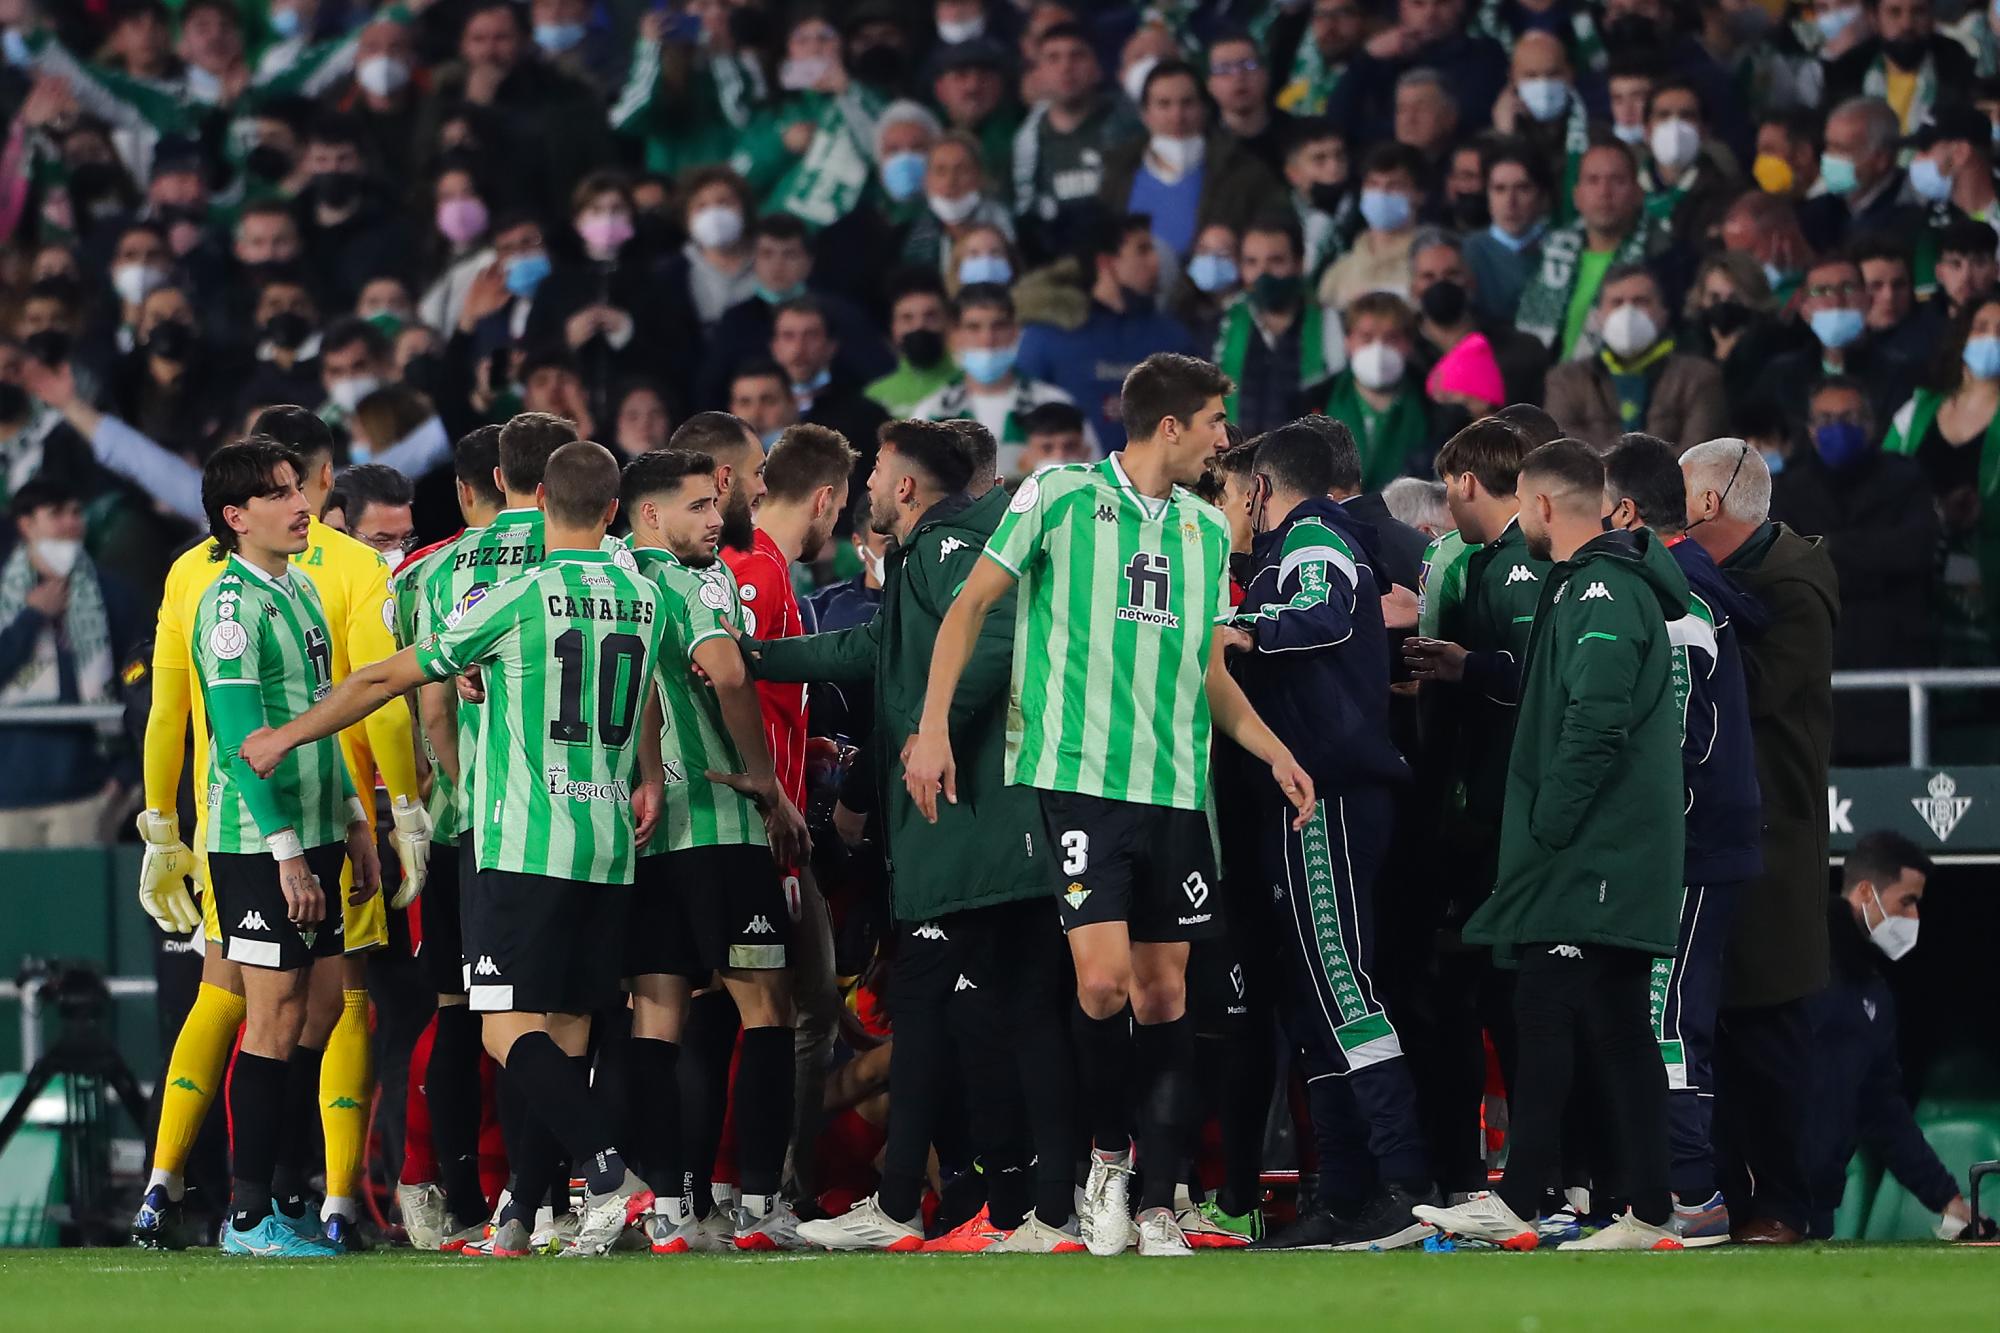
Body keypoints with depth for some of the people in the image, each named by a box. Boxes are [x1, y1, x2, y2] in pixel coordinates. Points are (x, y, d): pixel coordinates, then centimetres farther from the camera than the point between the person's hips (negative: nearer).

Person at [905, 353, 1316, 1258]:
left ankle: (1157, 1211, 7)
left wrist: (1274, 752, 13)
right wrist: (934, 728, -6)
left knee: (1165, 990, 4)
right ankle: (1108, 1151, 7)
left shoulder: (1207, 531, 14)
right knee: (1104, 977, -16)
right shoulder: (1060, 497, -3)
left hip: (1175, 787, 5)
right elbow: (971, 604, 2)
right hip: (1079, 776, -5)